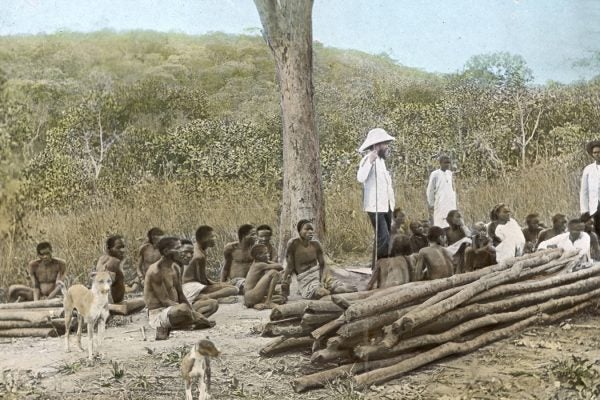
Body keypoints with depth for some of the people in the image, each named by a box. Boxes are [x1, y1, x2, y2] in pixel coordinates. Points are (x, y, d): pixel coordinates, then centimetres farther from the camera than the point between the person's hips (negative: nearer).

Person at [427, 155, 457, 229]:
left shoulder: (449, 174, 11)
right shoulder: (435, 175, -6)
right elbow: (430, 190, -3)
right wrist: (431, 204, -4)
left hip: (450, 205, 5)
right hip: (439, 205, -5)